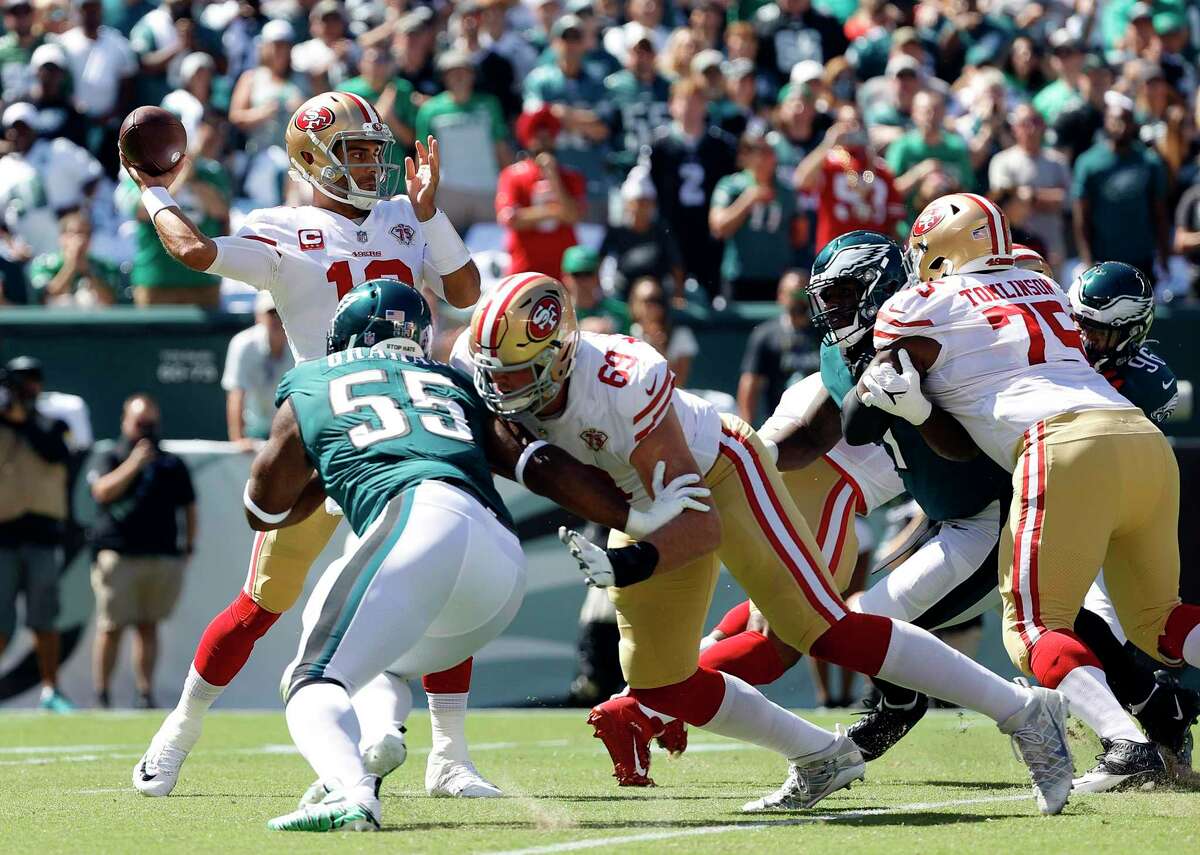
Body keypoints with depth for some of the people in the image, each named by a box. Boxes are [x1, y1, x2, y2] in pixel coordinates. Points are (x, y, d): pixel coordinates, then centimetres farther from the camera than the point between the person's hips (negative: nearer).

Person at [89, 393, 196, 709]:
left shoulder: (173, 464, 17)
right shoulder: (111, 459, 6)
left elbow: (188, 507, 22)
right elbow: (102, 491, -13)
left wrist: (188, 545, 13)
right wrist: (134, 464, -20)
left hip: (164, 557, 3)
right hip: (119, 555, -3)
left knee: (148, 626, 4)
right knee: (112, 627, -5)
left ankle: (146, 693, 5)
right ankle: (101, 695, -1)